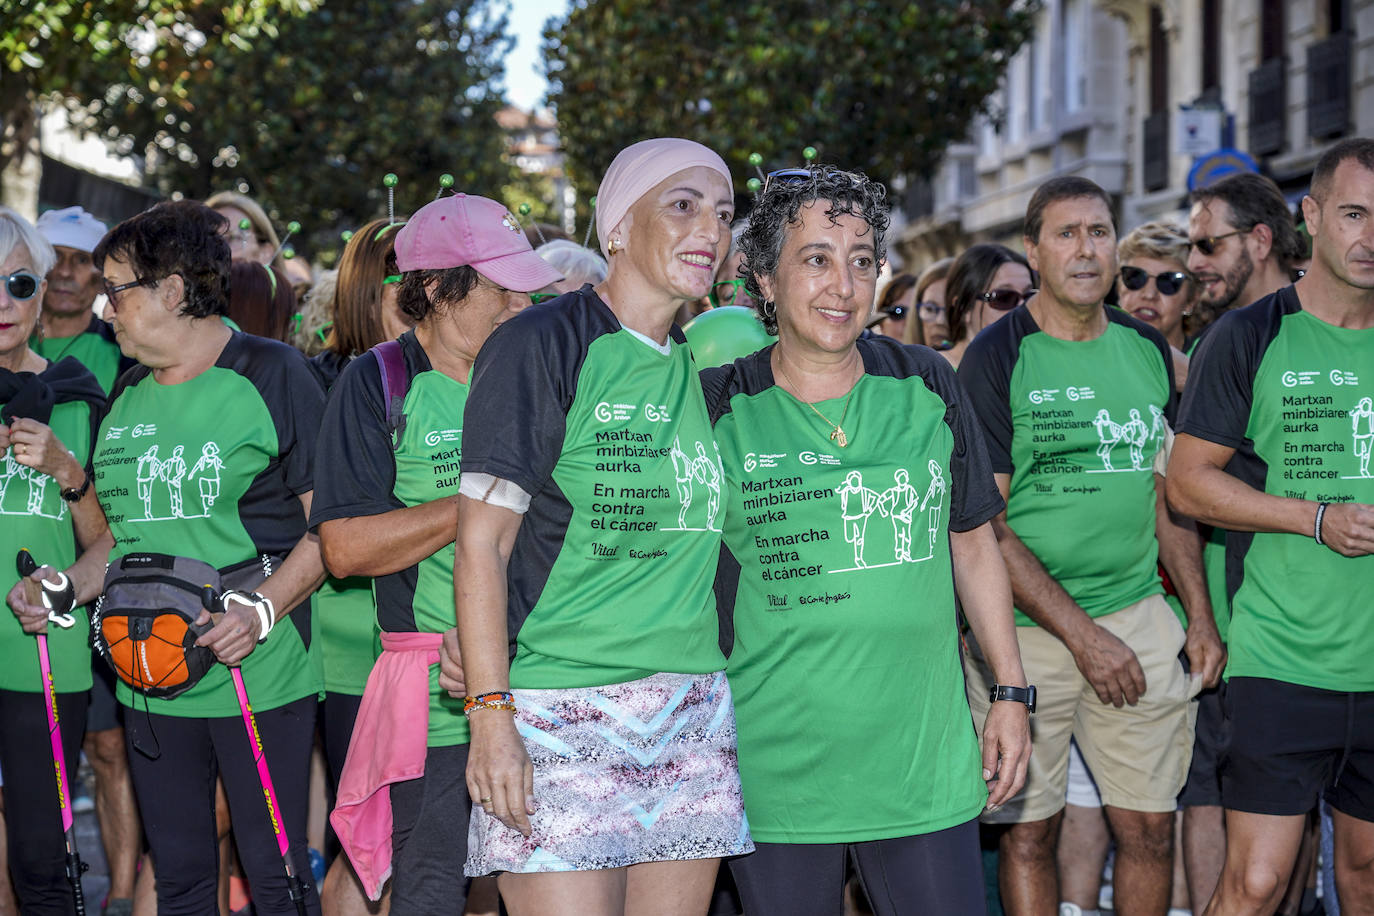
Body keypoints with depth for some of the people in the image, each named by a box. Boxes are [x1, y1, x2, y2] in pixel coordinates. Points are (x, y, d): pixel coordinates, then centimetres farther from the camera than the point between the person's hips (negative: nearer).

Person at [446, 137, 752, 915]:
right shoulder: (543, 343, -5)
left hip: (692, 720, 6)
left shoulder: (700, 370, 14)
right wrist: (490, 713, -16)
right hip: (560, 713, -6)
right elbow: (482, 540, -10)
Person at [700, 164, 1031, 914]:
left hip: (926, 761, 2)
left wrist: (1011, 691, 12)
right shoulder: (719, 407, -3)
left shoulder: (928, 387, 5)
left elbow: (972, 543, 13)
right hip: (776, 766, -2)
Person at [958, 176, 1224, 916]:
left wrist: (1200, 615, 8)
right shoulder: (997, 357, -8)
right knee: (1029, 829, 2)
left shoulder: (1148, 350, 9)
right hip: (1024, 626, -4)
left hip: (1137, 613, 4)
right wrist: (1082, 635, -16)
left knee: (1150, 827, 6)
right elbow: (981, 522, -12)